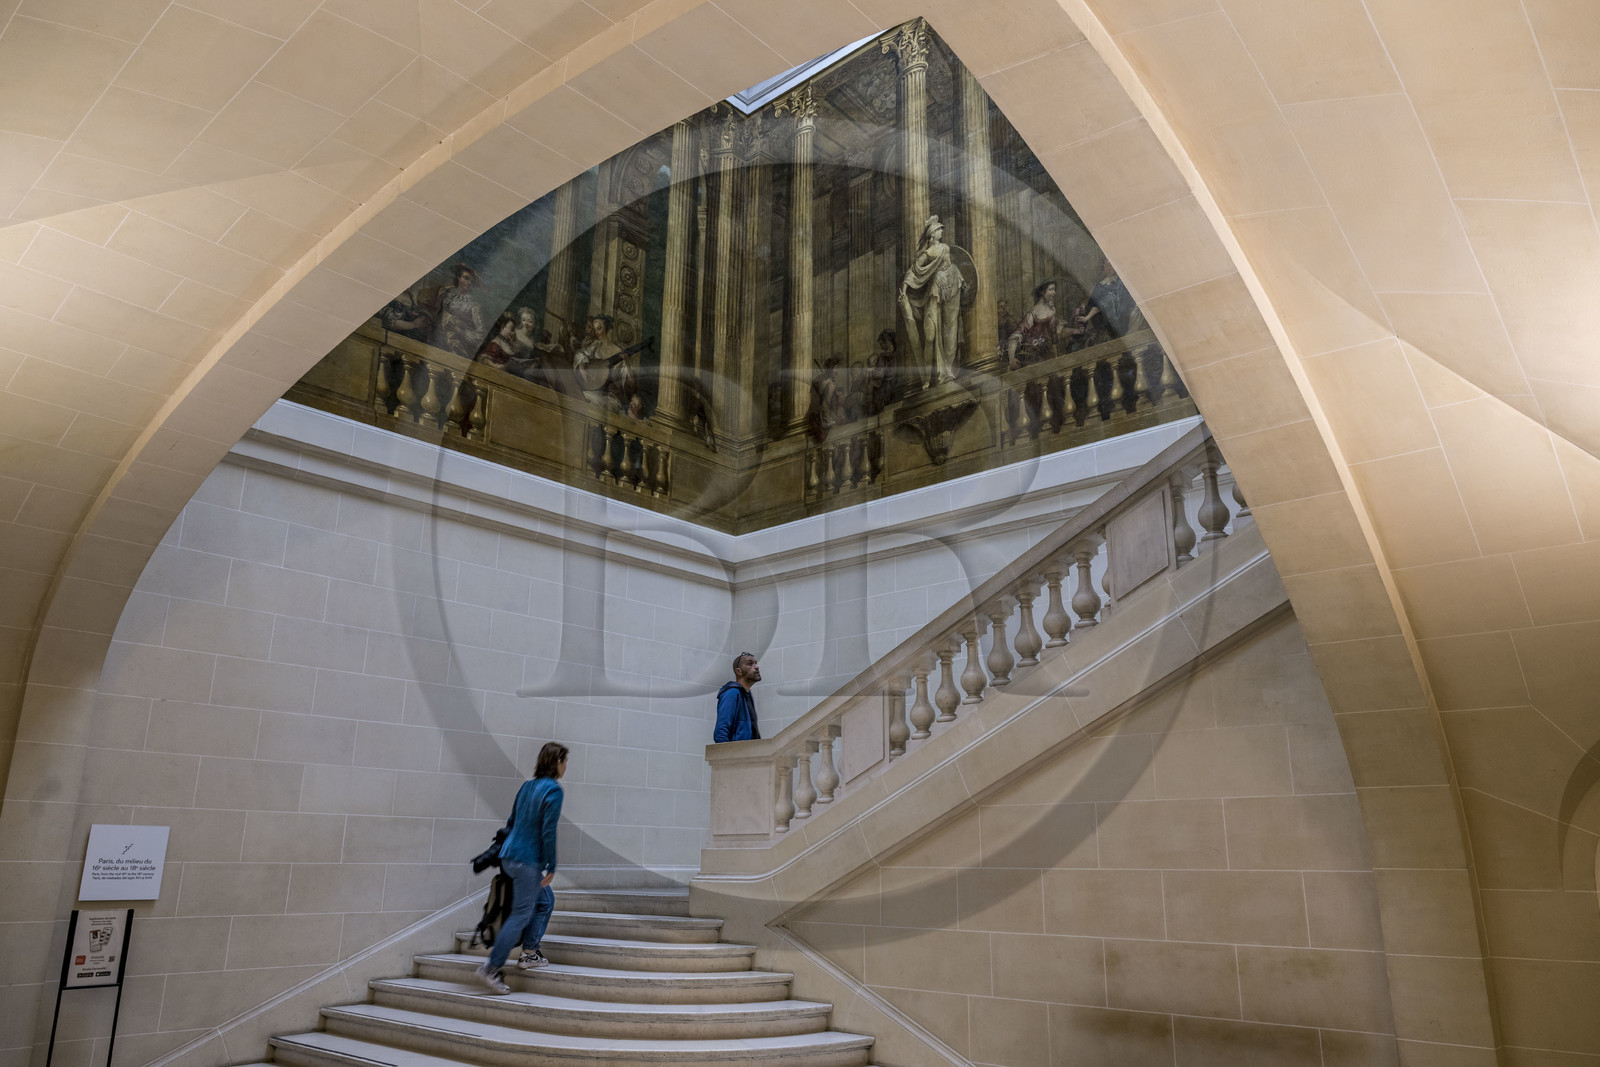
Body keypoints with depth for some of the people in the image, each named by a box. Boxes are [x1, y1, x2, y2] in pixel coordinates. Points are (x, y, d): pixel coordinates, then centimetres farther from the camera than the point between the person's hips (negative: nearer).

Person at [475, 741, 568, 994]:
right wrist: (552, 868, -14)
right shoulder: (553, 790, -15)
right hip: (528, 860, -9)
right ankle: (490, 968, -1)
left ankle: (529, 954, 24)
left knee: (546, 901, 21)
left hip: (509, 856, 9)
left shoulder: (527, 785, 9)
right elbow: (548, 832, -19)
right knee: (521, 915, -1)